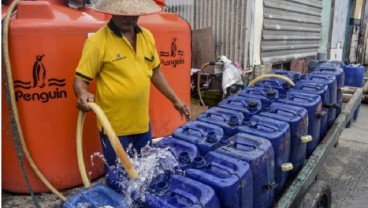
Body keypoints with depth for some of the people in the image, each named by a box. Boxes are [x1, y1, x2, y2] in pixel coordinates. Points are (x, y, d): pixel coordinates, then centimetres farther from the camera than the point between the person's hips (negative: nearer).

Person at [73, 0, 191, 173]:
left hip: (142, 123, 6)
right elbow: (80, 79, -12)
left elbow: (155, 72, 14)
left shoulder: (147, 36, 4)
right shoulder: (97, 41, -15)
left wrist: (175, 100, 13)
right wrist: (83, 94, -34)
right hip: (115, 126, -5)